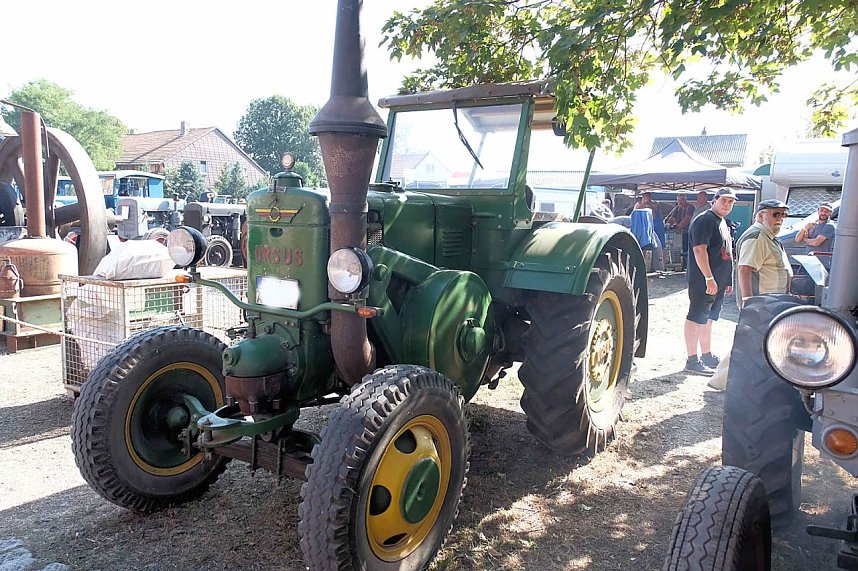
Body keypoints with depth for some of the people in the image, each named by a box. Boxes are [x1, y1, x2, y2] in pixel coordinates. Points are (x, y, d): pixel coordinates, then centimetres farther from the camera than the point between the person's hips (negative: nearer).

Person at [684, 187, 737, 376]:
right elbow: (699, 250, -22)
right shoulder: (704, 220, -12)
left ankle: (706, 355, 27)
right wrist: (709, 278, -26)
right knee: (696, 318, -6)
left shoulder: (722, 223, 19)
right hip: (704, 281, -10)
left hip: (718, 281, 10)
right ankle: (692, 360, -4)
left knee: (708, 319, 17)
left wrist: (728, 281, 24)